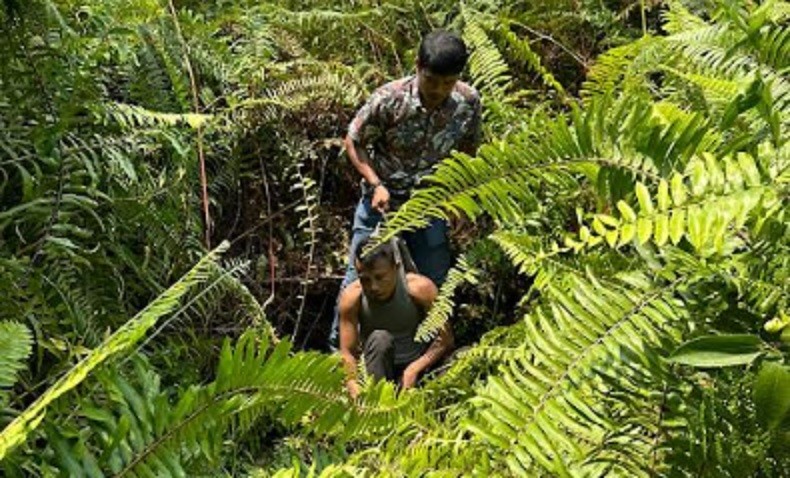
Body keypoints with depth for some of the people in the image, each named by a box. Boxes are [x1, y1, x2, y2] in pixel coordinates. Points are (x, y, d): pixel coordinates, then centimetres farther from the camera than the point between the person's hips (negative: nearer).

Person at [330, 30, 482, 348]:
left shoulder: (469, 102, -16)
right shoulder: (389, 99, -25)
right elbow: (353, 143, -11)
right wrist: (376, 184, -22)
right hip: (383, 199, -3)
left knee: (433, 281, 12)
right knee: (360, 276, 5)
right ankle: (339, 344, 27)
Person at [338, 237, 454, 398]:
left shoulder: (419, 289, -21)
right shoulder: (351, 297, -18)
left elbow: (445, 338, -16)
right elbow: (347, 352, -18)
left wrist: (414, 369, -27)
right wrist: (355, 389, -35)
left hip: (418, 364, -1)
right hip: (377, 367, 1)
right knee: (379, 339, -31)